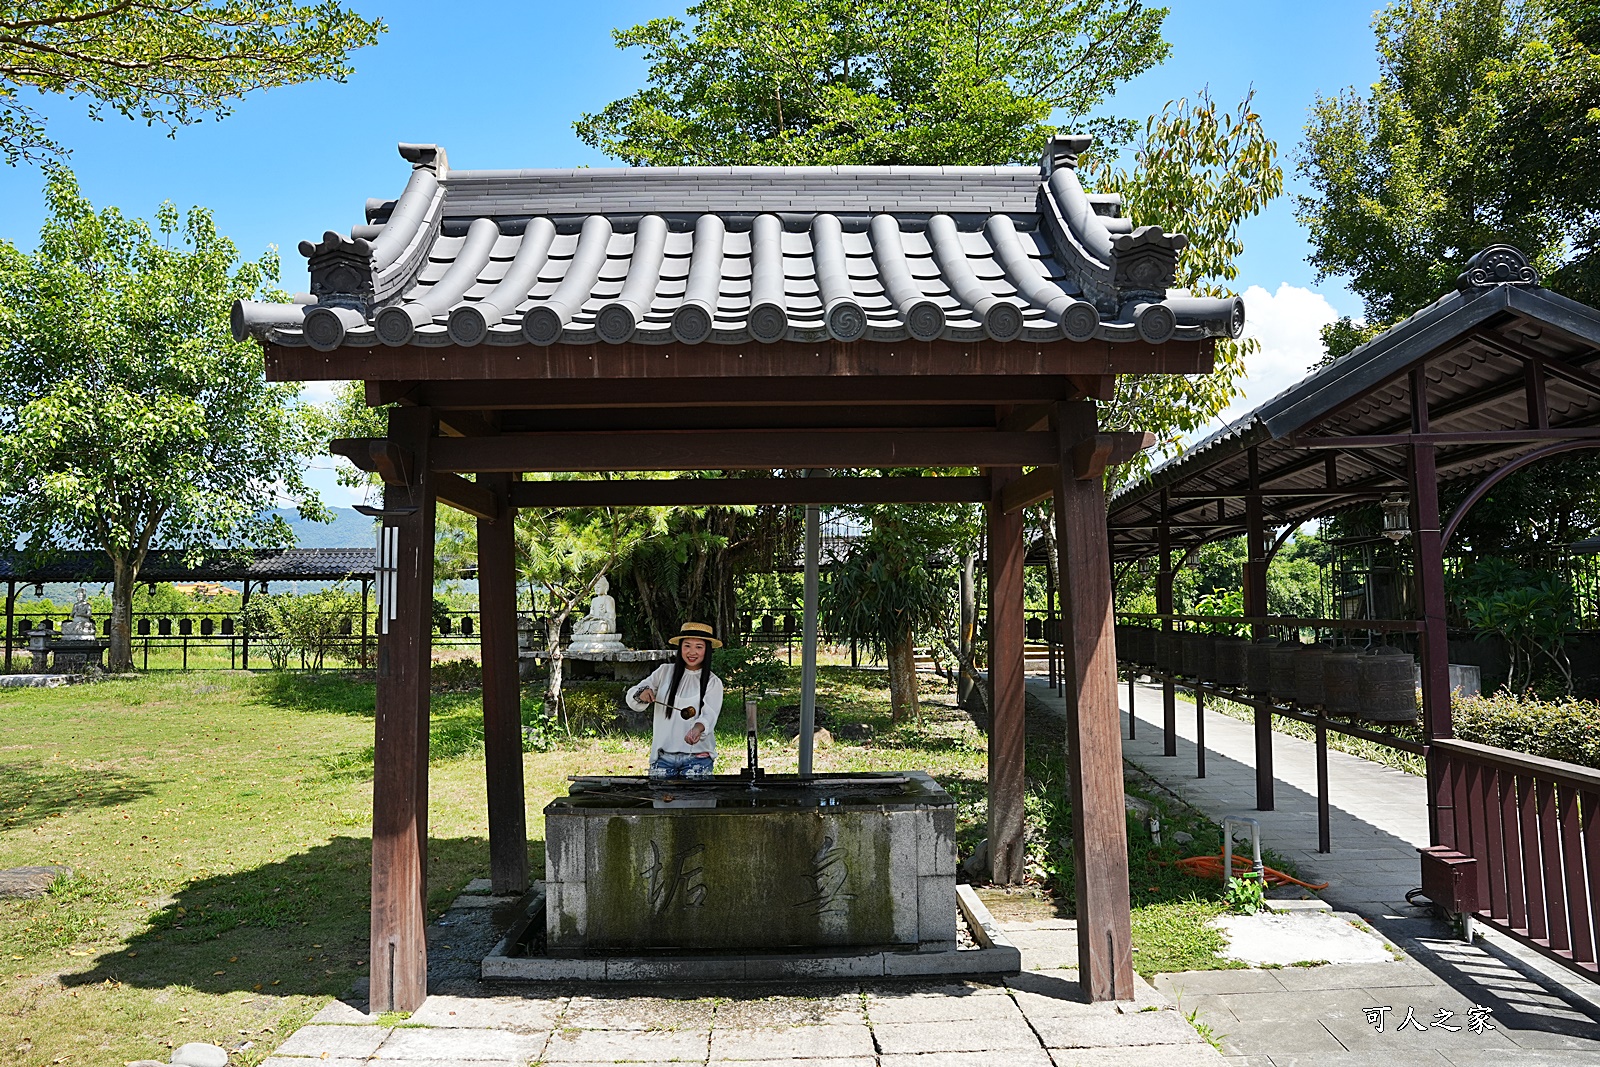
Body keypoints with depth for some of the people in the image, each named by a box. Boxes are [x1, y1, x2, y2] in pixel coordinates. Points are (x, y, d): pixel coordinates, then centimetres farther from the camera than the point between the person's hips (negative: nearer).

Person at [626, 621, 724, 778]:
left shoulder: (713, 682, 3)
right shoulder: (664, 672, 6)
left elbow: (709, 715, -12)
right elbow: (632, 699, 5)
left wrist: (697, 729, -34)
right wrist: (641, 694, -19)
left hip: (698, 757, -1)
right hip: (663, 756, 1)